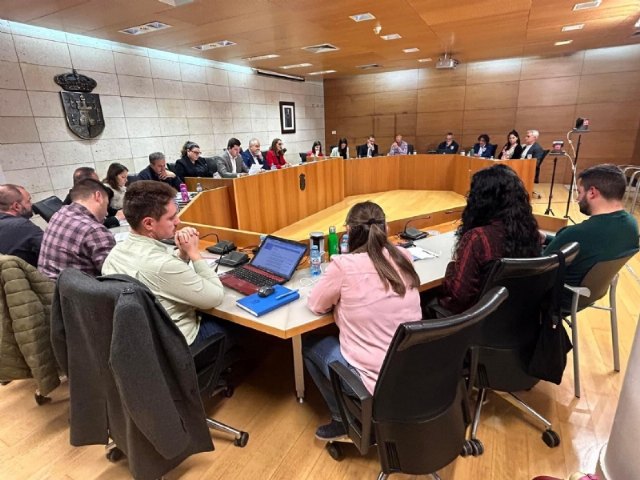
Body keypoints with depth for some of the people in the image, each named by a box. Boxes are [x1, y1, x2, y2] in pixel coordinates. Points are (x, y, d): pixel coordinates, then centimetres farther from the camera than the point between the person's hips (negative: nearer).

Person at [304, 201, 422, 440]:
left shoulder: (344, 265, -20)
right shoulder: (403, 257, -4)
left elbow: (315, 305, -4)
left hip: (376, 381, -6)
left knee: (308, 344, 17)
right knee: (341, 338, 28)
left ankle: (344, 418, 23)